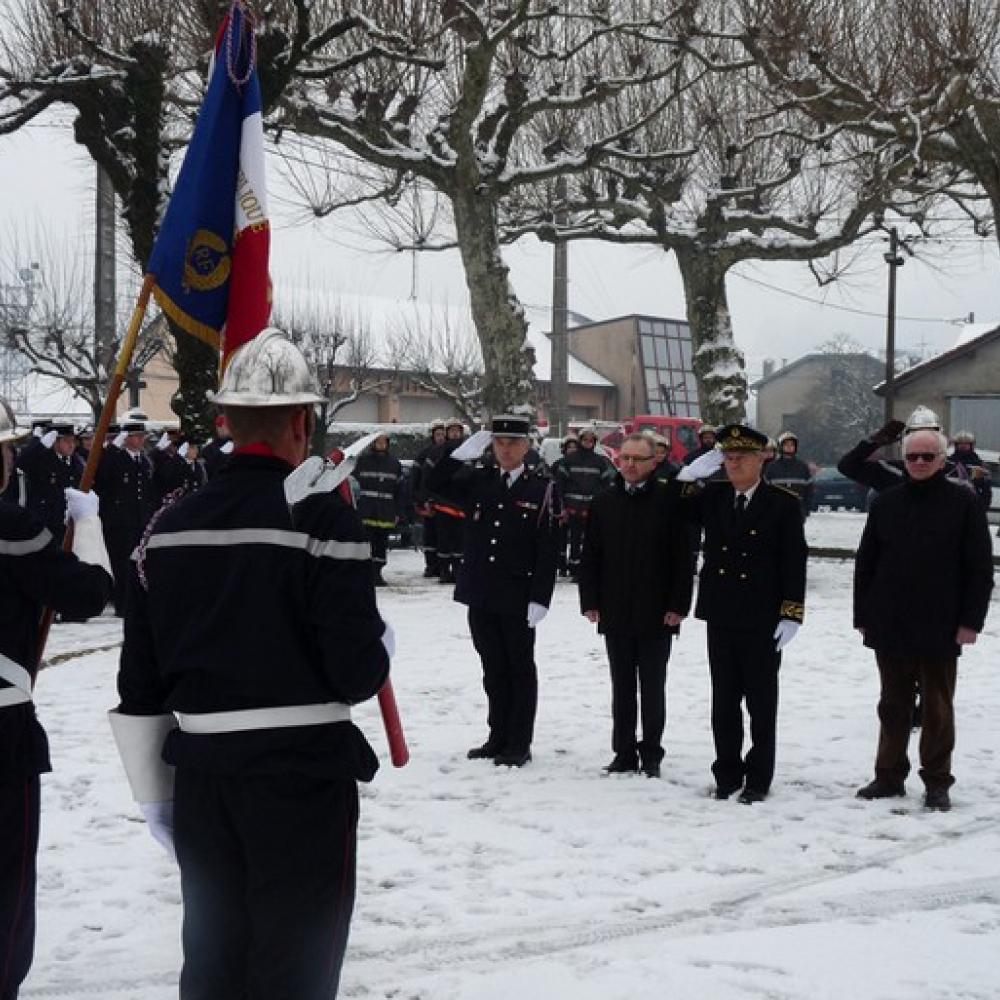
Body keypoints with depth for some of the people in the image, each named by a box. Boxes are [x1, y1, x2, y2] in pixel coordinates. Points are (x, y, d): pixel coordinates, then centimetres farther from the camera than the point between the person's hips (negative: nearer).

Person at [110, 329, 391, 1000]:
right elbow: (358, 673, -16)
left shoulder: (170, 527, 4)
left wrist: (154, 792, 17)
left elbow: (140, 685, 8)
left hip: (200, 779, 5)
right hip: (303, 777, -5)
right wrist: (381, 642, 6)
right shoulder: (323, 520, -13)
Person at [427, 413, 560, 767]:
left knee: (520, 670, 6)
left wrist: (540, 599, -13)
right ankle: (499, 738, 24)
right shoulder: (477, 480, 8)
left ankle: (519, 744, 13)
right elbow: (435, 484, 5)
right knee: (493, 670, 13)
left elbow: (547, 550, -7)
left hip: (518, 598, -4)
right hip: (481, 595, 4)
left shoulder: (542, 489, -4)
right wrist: (461, 451, -7)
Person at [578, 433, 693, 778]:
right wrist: (590, 601, 1)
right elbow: (590, 556, 8)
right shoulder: (604, 503, 6)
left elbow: (682, 557, -6)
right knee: (621, 687, 10)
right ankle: (624, 752, 19)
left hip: (656, 615, -3)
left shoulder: (669, 501, -5)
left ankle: (651, 754, 17)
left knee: (653, 688, 7)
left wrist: (678, 605, -10)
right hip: (615, 613, 3)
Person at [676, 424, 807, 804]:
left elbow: (794, 562, -6)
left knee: (761, 702, 5)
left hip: (762, 620, -4)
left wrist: (791, 614, -12)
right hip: (721, 616, 4)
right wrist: (689, 475, -2)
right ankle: (727, 774, 20)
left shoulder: (783, 504, -4)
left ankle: (758, 779, 14)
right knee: (724, 701, 10)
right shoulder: (712, 497, 7)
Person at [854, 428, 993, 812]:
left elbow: (980, 567, -4)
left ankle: (937, 783, 16)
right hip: (890, 627, 3)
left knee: (938, 709, 7)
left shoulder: (963, 502, -3)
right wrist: (863, 615, 5)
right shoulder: (886, 503, 6)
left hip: (940, 630, -3)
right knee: (893, 706, 12)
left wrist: (971, 620, -10)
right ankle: (889, 776, 22)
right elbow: (865, 562, 9)